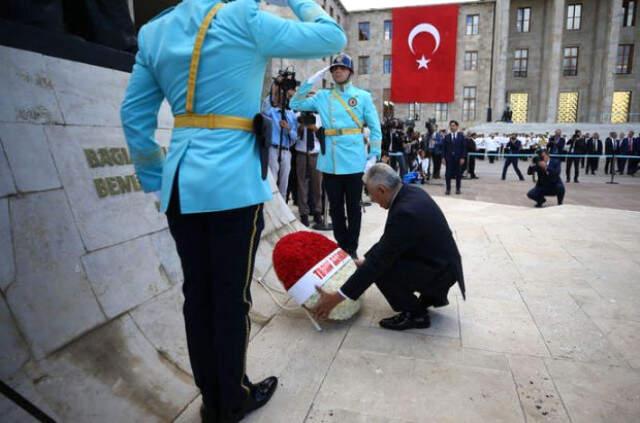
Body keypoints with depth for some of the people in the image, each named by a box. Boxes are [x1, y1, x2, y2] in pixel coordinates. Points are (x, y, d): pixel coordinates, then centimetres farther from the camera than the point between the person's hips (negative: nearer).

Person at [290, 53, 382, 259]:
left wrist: (374, 154, -3)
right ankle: (341, 246, 22)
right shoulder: (322, 96, 11)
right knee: (335, 207, 9)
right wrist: (310, 82, 3)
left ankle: (352, 247, 17)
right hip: (330, 161, 3)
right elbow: (295, 104, 9)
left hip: (354, 161, -2)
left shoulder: (362, 96, 5)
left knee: (353, 207, 6)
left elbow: (375, 128, 4)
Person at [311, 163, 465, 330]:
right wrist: (366, 259, 13)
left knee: (381, 268, -21)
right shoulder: (411, 192, -3)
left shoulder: (405, 212, -31)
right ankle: (433, 295, 22)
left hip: (440, 271, -9)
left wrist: (337, 297, -24)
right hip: (441, 262, 9)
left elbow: (380, 260, -28)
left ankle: (415, 313, -1)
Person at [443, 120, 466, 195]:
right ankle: (448, 189, 5)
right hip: (449, 158, 0)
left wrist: (462, 158, -7)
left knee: (458, 174, 5)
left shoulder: (461, 136, 4)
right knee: (448, 174, -2)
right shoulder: (447, 137, 6)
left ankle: (458, 189, 15)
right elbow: (444, 148, 4)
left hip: (458, 158, 0)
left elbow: (464, 147, 1)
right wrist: (444, 158, -4)